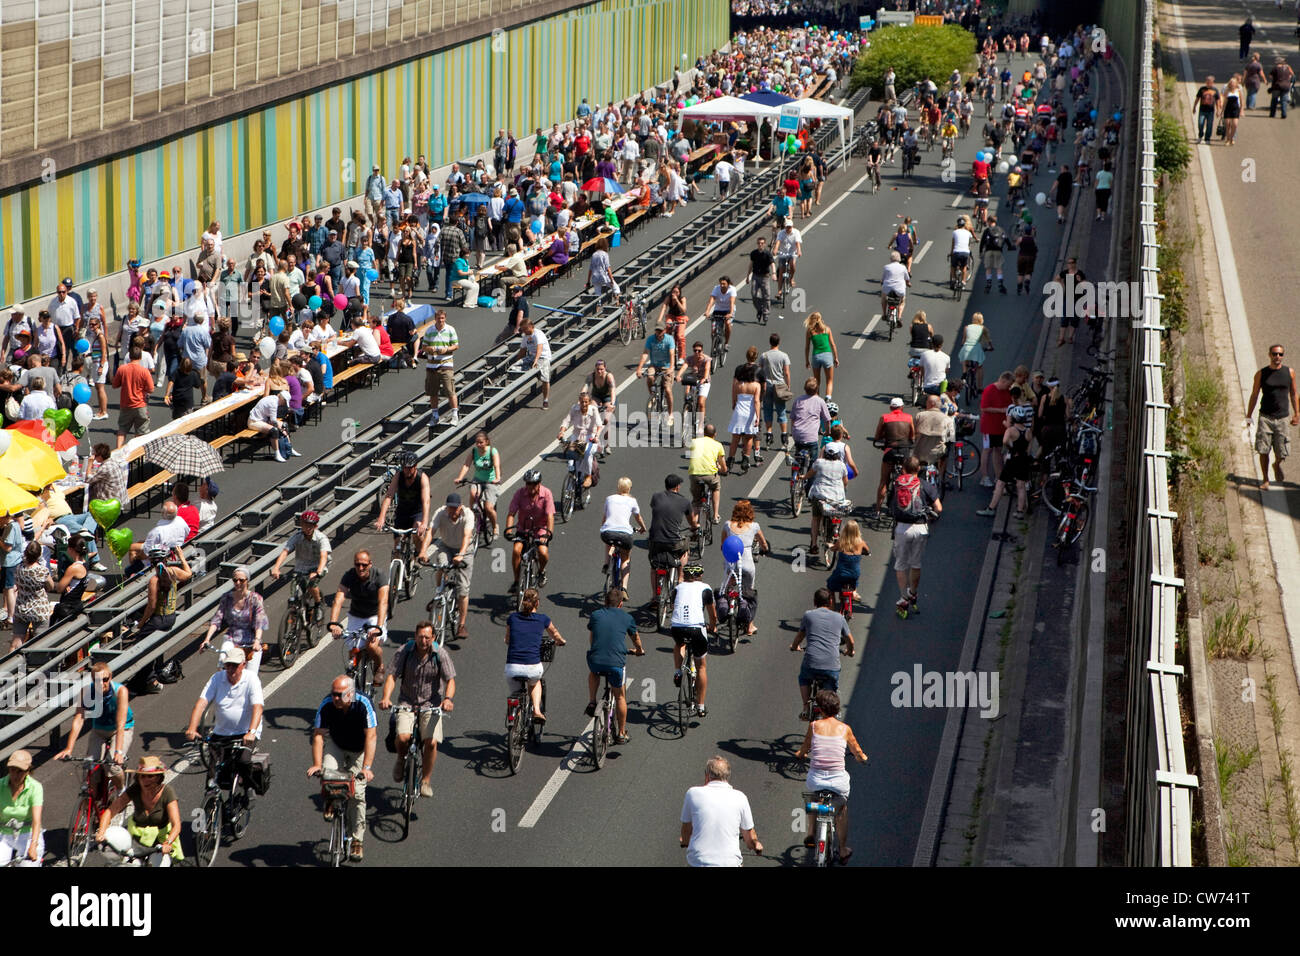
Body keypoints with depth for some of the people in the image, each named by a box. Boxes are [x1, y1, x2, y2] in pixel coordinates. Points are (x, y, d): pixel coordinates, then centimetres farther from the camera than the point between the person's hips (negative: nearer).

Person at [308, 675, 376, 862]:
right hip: (336, 745, 2)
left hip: (359, 750, -2)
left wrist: (367, 767, -41)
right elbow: (318, 735, -24)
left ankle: (357, 841, -1)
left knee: (357, 793, -12)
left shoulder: (363, 704, -30)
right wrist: (316, 764, -35)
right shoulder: (326, 705, -24)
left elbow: (371, 736, -33)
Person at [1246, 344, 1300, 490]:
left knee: (1282, 454, 0)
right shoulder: (1261, 374, 2)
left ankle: (1277, 465, 34)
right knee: (1263, 451, -5)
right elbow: (1254, 396, 7)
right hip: (1265, 417, -1)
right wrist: (1248, 417, 5)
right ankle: (1265, 480, 9)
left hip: (1282, 418, 1)